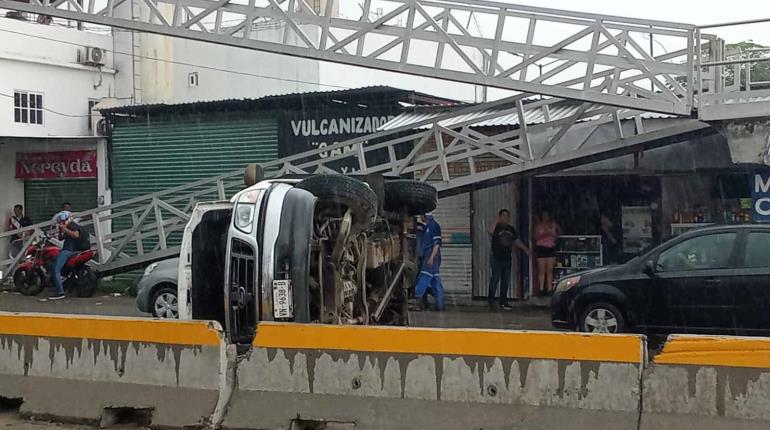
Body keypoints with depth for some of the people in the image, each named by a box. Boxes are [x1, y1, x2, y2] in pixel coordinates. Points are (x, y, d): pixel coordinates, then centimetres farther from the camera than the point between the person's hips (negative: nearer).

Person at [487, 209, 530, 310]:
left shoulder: (511, 229, 14)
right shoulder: (497, 227, -5)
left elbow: (516, 240, 24)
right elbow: (491, 231, -29)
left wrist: (526, 249, 21)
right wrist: (496, 221, -22)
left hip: (508, 259, 6)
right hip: (497, 259, -6)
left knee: (506, 281, 9)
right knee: (495, 280, -7)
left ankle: (503, 301, 17)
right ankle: (491, 301, 0)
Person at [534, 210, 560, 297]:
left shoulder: (553, 224, 11)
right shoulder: (538, 225, 5)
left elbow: (556, 236, 16)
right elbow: (536, 237, 0)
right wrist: (543, 234, -13)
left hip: (551, 248, 2)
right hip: (541, 248, -2)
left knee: (549, 270, -1)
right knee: (541, 270, -4)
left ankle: (549, 289, 0)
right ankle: (541, 289, -4)